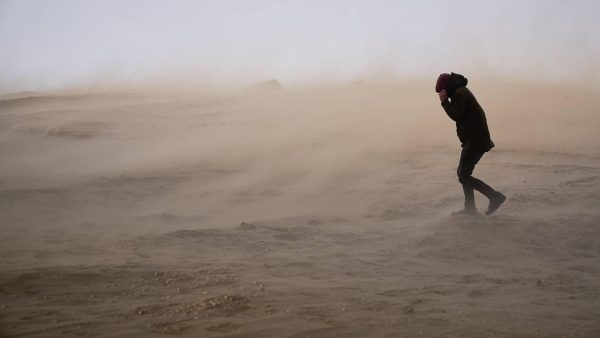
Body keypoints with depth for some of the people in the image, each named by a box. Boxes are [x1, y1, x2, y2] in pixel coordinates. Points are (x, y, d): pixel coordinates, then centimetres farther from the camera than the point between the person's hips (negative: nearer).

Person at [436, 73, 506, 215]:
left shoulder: (460, 93, -13)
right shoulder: (462, 92, 19)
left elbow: (455, 115, -19)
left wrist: (444, 101, -10)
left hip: (475, 141, -11)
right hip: (473, 140, 11)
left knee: (463, 176, -10)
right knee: (462, 173, 16)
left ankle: (495, 197, -11)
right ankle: (470, 208, 17)